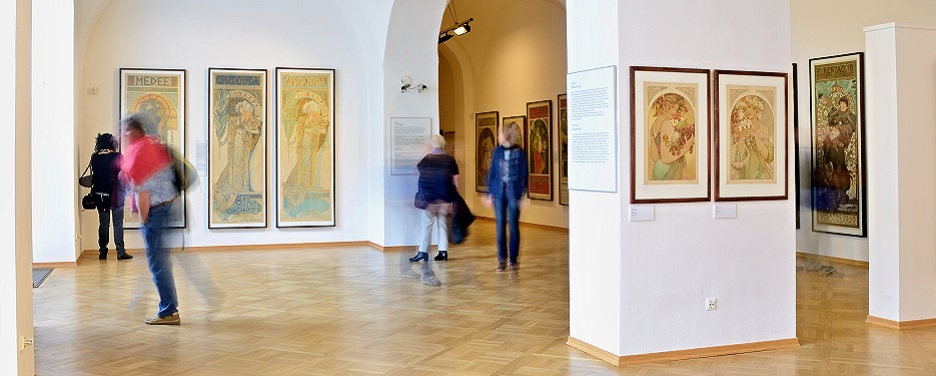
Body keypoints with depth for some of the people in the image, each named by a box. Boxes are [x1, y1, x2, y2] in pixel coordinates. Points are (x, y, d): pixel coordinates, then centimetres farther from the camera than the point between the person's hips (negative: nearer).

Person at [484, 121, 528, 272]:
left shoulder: (519, 152, -3)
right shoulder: (497, 152, 6)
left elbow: (524, 175, -2)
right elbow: (492, 173, 9)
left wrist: (522, 194, -9)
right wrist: (490, 193, 5)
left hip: (514, 192, -3)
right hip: (499, 192, 3)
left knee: (513, 226, 4)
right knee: (500, 226, 4)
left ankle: (513, 259, 11)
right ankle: (502, 258, 12)